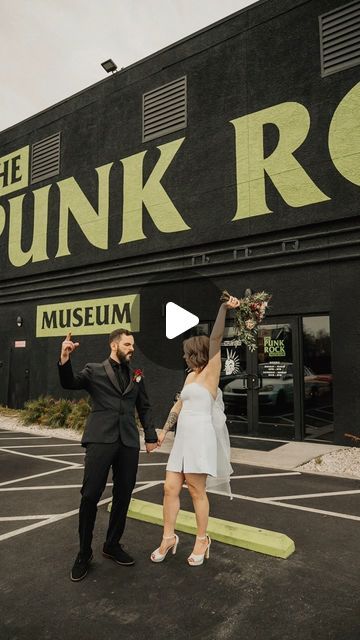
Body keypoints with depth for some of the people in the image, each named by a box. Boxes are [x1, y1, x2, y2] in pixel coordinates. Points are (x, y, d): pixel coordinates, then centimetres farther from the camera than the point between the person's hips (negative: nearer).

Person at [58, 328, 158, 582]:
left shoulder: (137, 375, 15)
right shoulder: (94, 370, 5)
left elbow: (145, 407, 18)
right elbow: (70, 383, -8)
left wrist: (151, 436, 12)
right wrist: (65, 361, -26)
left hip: (129, 442, 4)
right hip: (101, 439, -3)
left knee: (123, 496, 10)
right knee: (90, 495, -3)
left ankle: (113, 545, 30)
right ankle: (84, 553, 17)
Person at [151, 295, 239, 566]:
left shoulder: (211, 372, -4)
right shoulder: (190, 376, 17)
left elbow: (215, 339, -16)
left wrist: (224, 308, -23)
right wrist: (164, 431, 24)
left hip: (200, 438, -7)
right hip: (182, 440, 7)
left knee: (197, 492, 2)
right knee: (170, 488, 6)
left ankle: (202, 540, 20)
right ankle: (168, 538, 21)